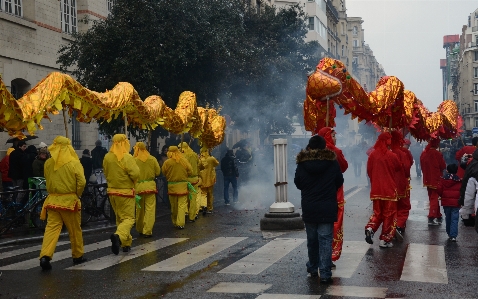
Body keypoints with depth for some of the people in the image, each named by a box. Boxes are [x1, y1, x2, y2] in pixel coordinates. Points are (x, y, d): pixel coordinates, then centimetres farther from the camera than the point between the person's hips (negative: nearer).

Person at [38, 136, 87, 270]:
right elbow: (82, 182, -12)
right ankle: (78, 256, 24)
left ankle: (45, 256, -16)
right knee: (75, 230, 12)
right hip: (69, 200, -2)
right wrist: (77, 194, 2)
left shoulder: (48, 163, 1)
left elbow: (47, 180, 13)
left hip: (53, 200, 3)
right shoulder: (74, 163, -10)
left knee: (51, 228, 1)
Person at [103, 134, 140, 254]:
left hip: (111, 191, 6)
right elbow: (135, 174, -21)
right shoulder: (127, 157, -18)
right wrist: (133, 182, -1)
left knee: (119, 218, 19)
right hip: (125, 192, -6)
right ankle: (119, 236, -27)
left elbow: (106, 173, 10)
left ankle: (126, 243, 26)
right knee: (129, 218, 0)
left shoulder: (107, 157, 0)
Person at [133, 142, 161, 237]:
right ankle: (147, 231, -5)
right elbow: (158, 172, 6)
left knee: (139, 209, 14)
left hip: (138, 186, 0)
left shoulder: (134, 160, -7)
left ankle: (140, 230, 26)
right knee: (150, 209, 1)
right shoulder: (152, 159, -1)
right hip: (150, 185, 0)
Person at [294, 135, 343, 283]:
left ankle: (312, 269, 29)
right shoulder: (332, 162, -7)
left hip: (308, 209, 2)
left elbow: (297, 183, 6)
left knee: (312, 239, 16)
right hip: (327, 209, -2)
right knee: (325, 240, -1)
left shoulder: (302, 163, -5)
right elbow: (339, 182, 5)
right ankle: (325, 274, -6)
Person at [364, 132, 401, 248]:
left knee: (377, 212, 18)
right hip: (389, 189, -4)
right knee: (389, 214, 6)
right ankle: (385, 240, 8)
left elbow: (369, 171, 5)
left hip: (376, 189, 4)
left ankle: (370, 228, -7)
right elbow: (398, 168, 4)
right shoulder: (392, 156, -12)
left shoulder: (372, 155, -3)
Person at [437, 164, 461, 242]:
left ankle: (449, 234, 23)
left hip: (446, 202, 2)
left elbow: (439, 190, -5)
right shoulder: (459, 180, -4)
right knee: (454, 219, -2)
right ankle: (453, 236, -11)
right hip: (456, 202, -2)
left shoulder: (443, 179, -2)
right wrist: (460, 199, 13)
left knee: (448, 218, 15)